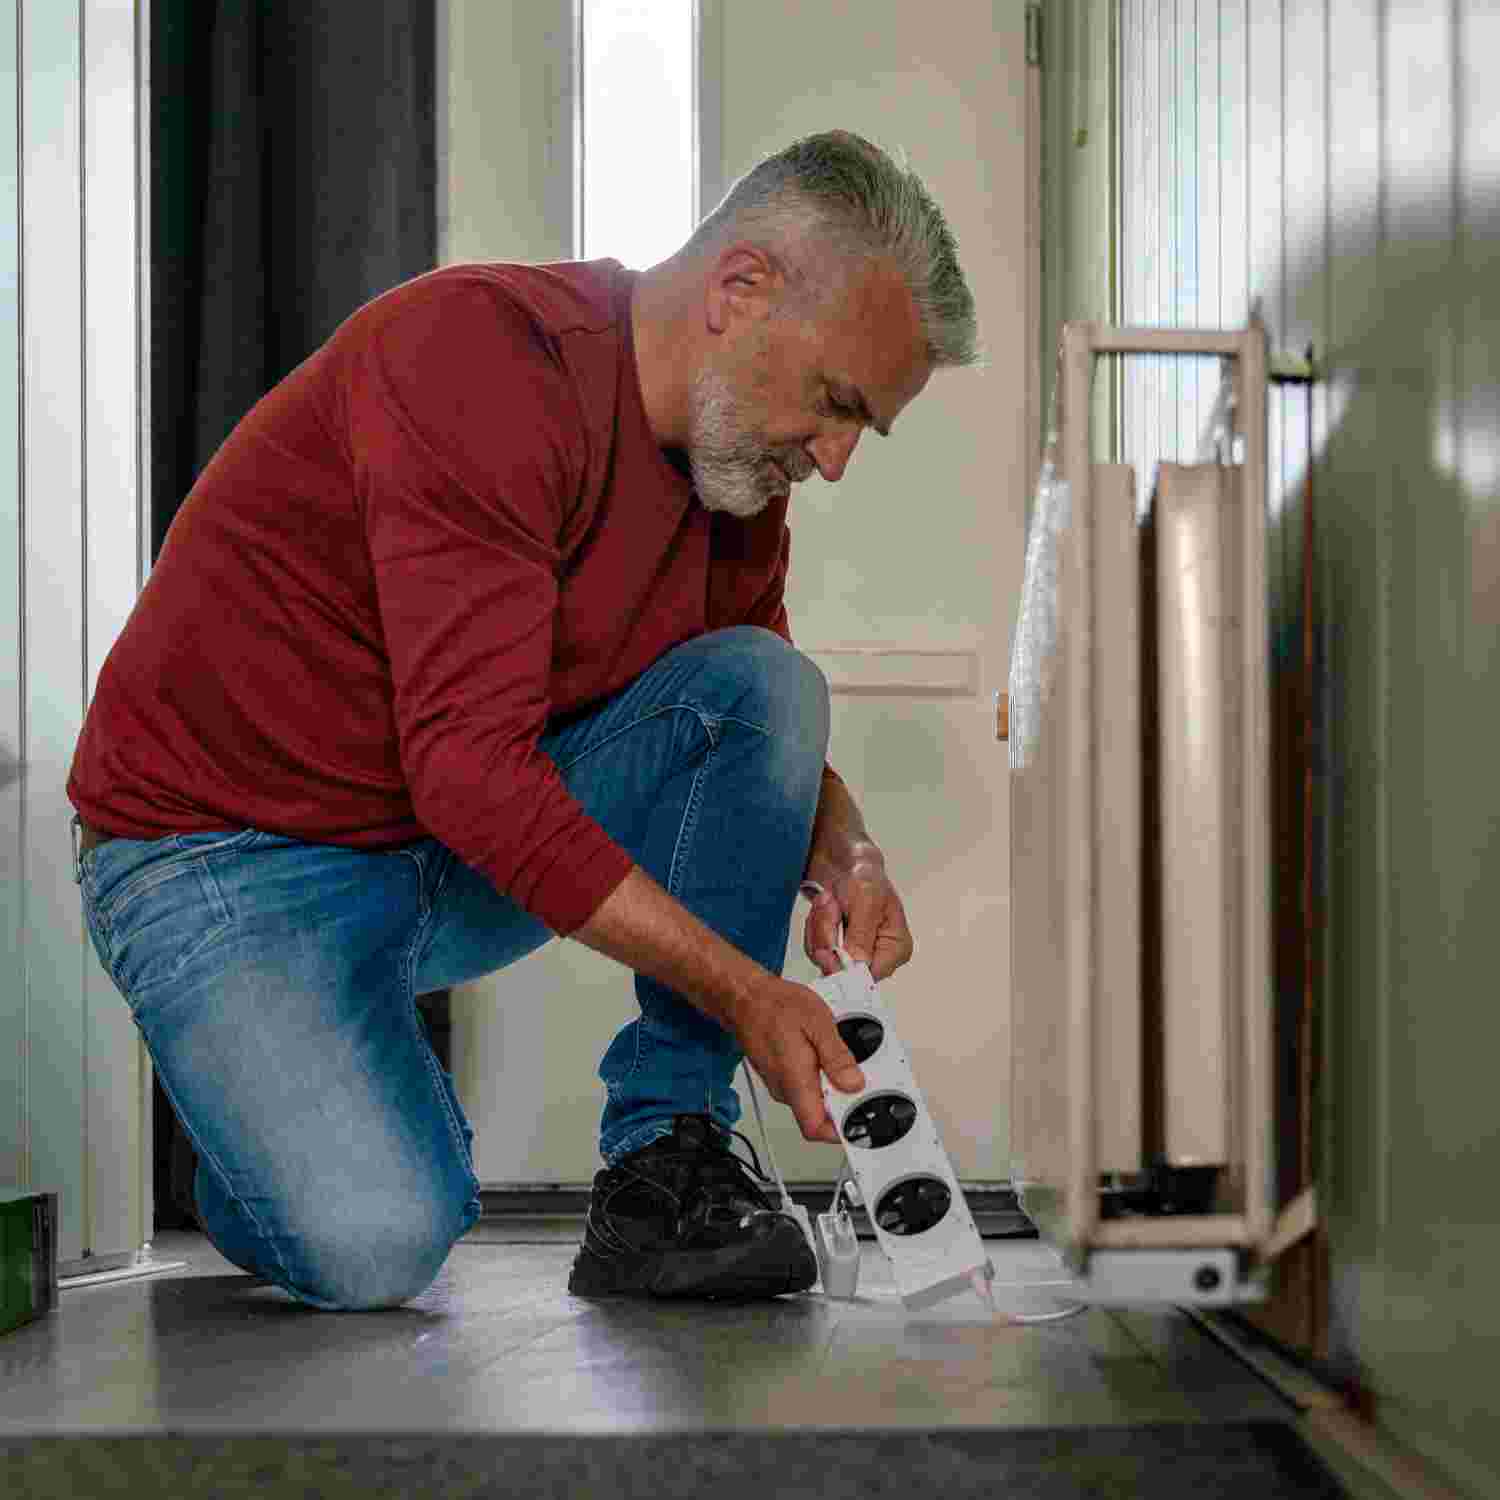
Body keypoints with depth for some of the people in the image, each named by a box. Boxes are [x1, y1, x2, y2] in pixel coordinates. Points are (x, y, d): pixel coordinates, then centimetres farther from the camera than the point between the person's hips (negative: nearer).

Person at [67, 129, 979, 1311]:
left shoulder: (738, 457, 0)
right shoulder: (486, 360, -26)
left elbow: (770, 720, 15)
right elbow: (470, 769, -31)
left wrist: (842, 852, -8)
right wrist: (742, 990, -30)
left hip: (468, 853, 7)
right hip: (229, 856, -7)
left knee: (764, 683, -13)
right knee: (377, 1246, -28)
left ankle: (665, 1163, -8)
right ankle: (277, 1117, 8)